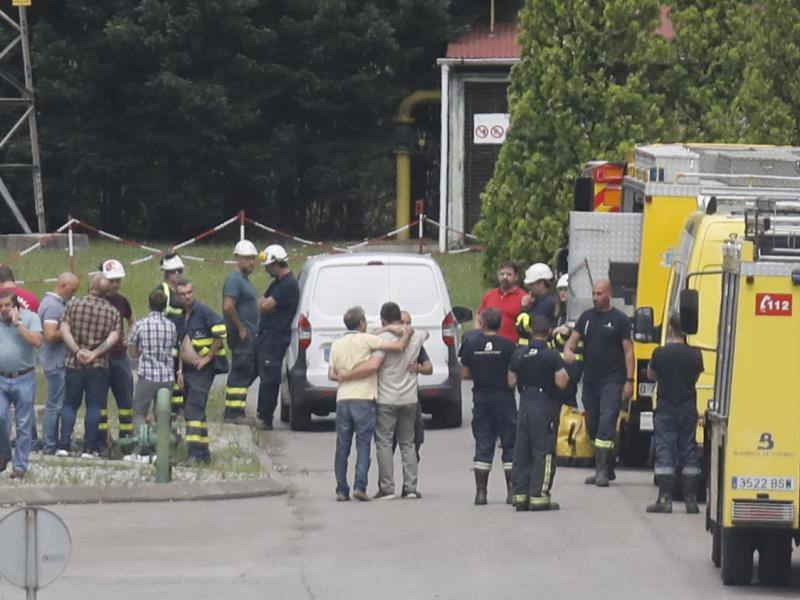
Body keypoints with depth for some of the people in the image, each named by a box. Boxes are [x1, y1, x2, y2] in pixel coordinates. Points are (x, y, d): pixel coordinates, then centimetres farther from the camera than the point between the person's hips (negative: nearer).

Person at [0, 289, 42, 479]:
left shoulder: (30, 317, -2)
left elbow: (37, 341, -16)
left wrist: (18, 323, -16)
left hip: (24, 379, -2)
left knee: (23, 426, 2)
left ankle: (20, 466, 9)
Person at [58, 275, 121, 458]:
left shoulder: (74, 305, 0)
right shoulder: (113, 312, 1)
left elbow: (64, 330, -9)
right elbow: (113, 338, -10)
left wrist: (77, 350, -13)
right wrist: (95, 353, -13)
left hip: (73, 363, 0)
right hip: (99, 366, 0)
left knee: (70, 404, 9)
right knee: (94, 406, 5)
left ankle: (64, 445, -1)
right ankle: (89, 448, 2)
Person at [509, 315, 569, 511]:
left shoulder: (519, 354, 3)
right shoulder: (552, 356, -13)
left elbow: (511, 381, 8)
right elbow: (561, 382, -17)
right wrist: (564, 373, 3)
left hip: (525, 405, 5)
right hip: (545, 407, -5)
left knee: (522, 451, 11)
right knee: (543, 451, -1)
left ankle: (520, 494, 12)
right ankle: (539, 496, -5)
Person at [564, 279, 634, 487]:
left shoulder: (620, 319, -2)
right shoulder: (586, 317, 11)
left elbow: (628, 351, -3)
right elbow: (573, 340, 11)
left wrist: (629, 380, -9)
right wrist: (568, 350, -14)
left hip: (612, 381, -6)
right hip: (590, 381, 6)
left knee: (606, 424, -15)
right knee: (593, 426, 9)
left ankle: (602, 471, -19)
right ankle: (607, 468, 19)